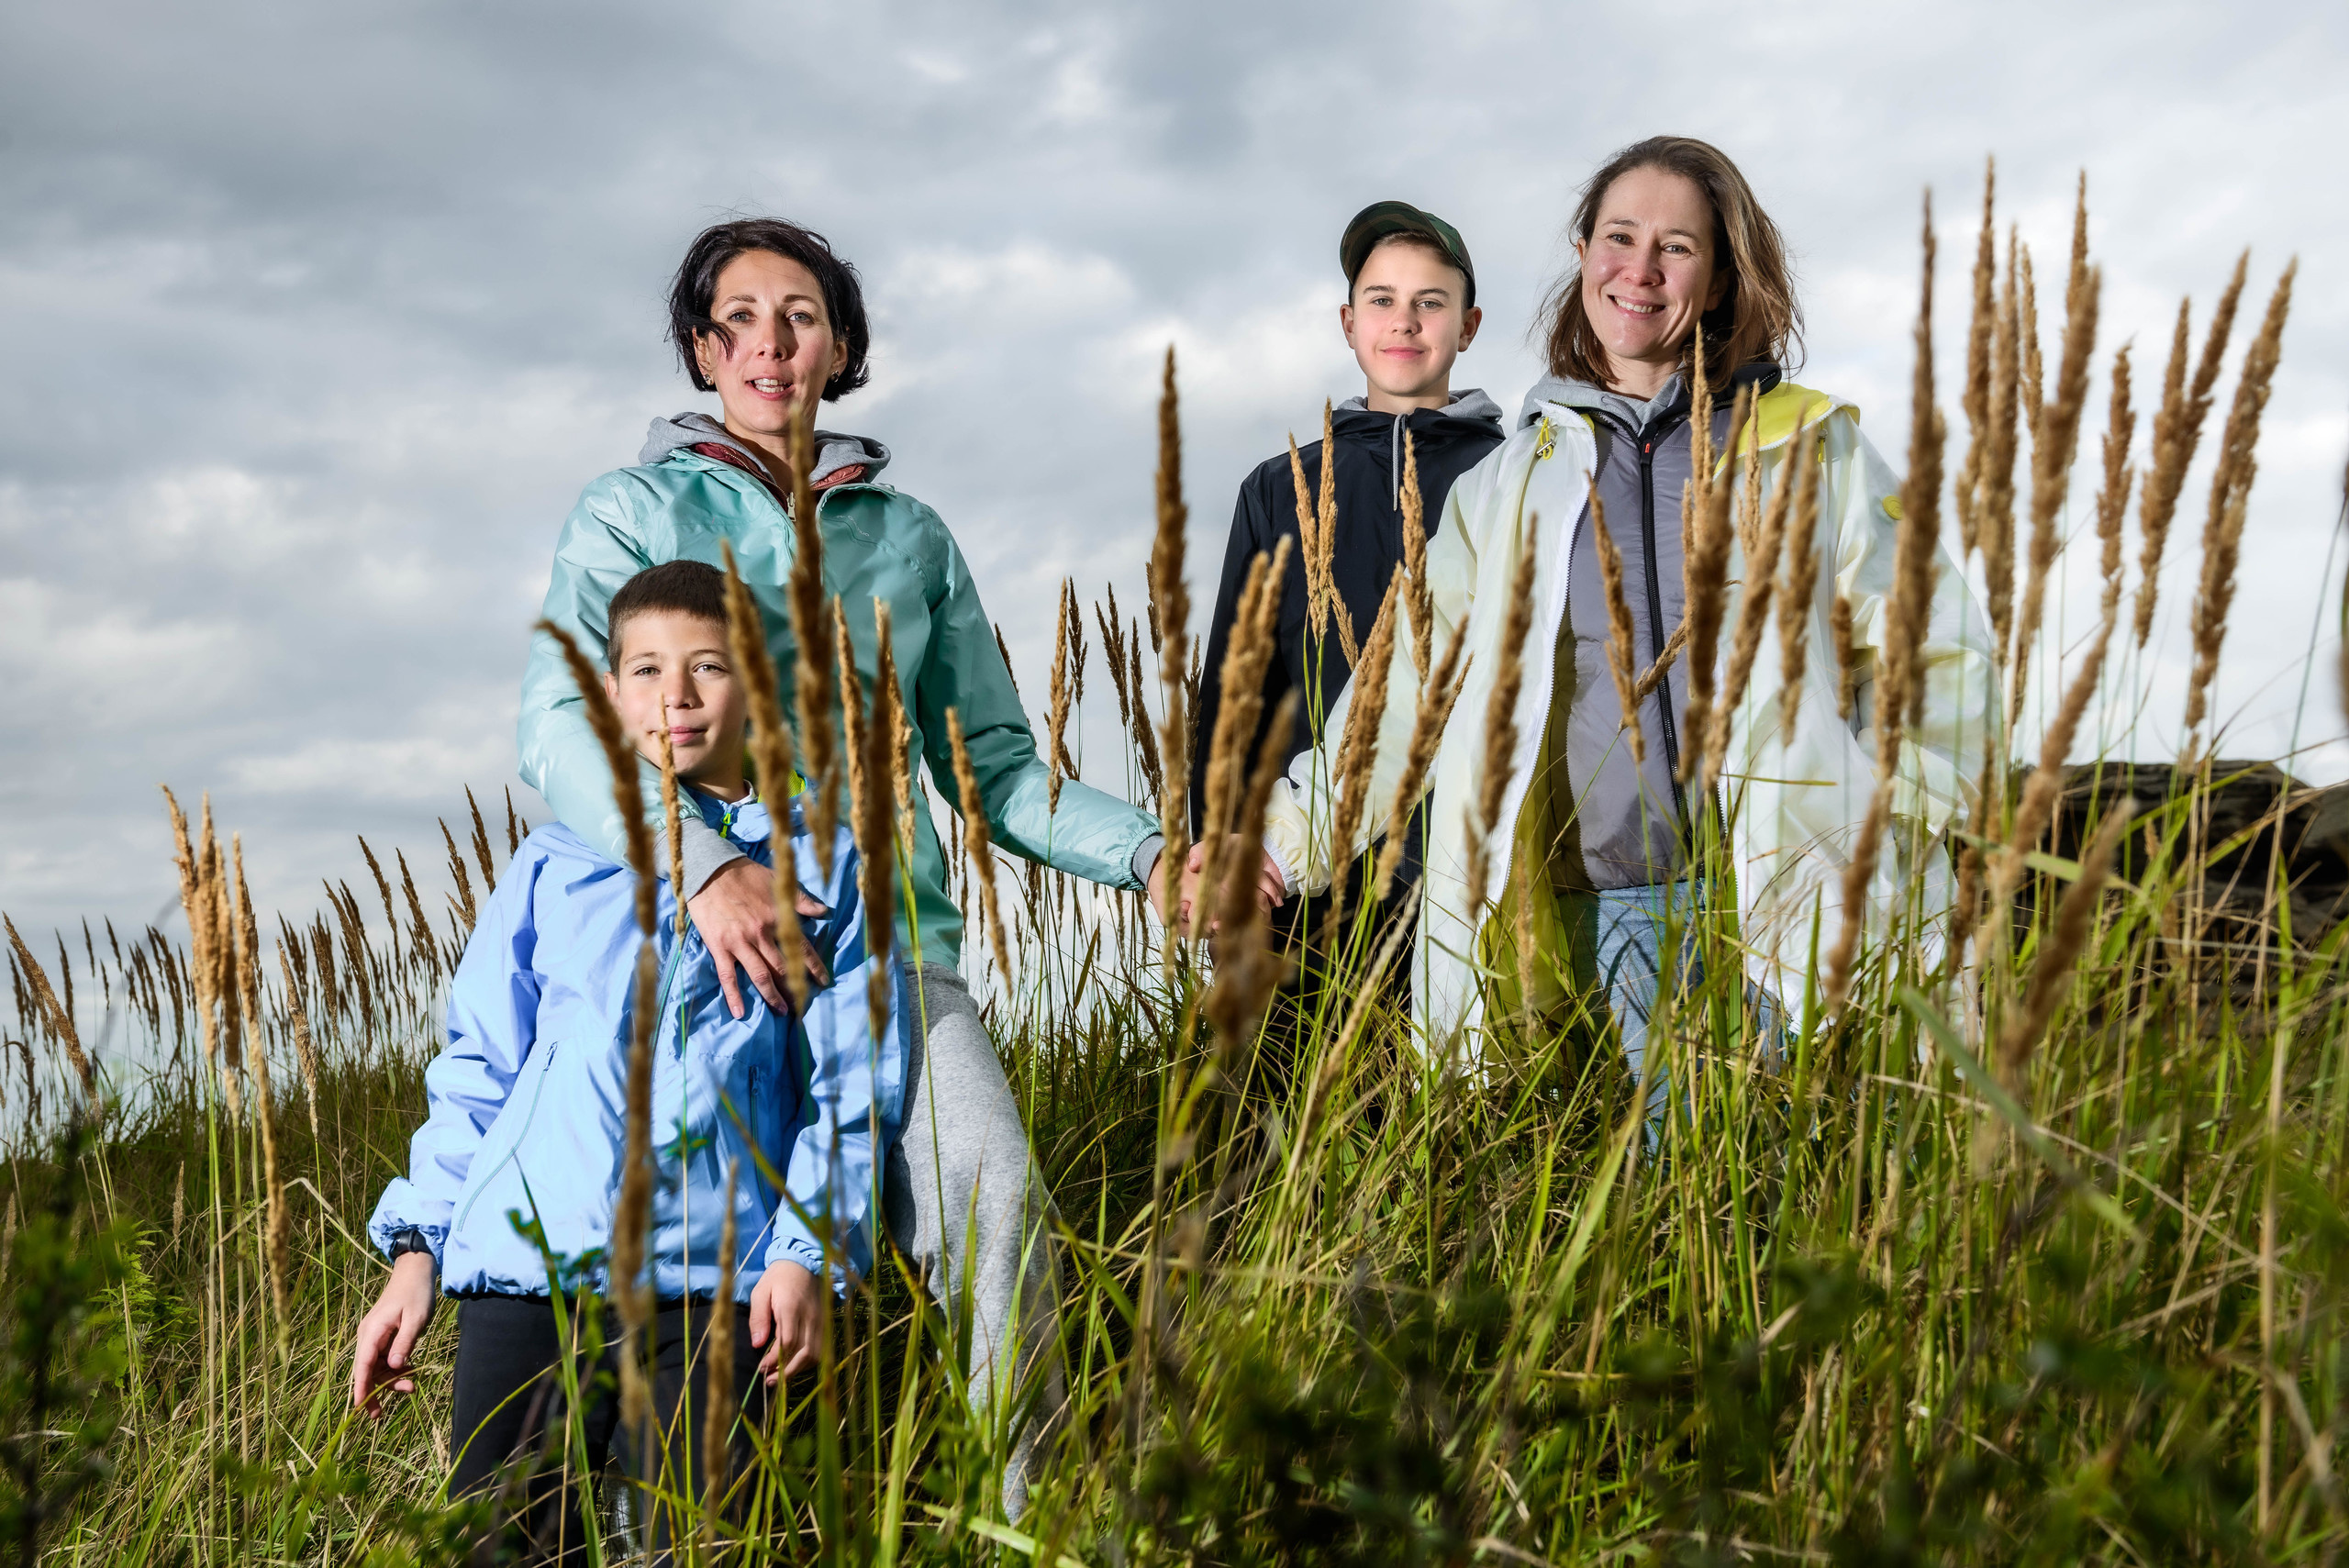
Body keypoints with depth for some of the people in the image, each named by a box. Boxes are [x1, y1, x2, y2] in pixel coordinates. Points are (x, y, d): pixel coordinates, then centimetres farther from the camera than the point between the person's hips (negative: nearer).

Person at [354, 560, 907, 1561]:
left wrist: (807, 1251, -6)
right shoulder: (556, 865, 14)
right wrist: (416, 1251, 6)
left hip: (717, 1278, -1)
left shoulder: (823, 868, 10)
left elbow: (852, 1088, 7)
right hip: (532, 1257, 1)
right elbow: (476, 1070, 14)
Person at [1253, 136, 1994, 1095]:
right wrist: (1278, 844, 8)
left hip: (1787, 905, -1)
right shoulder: (1510, 483, 15)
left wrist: (1892, 832, -3)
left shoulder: (1809, 448, 9)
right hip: (1614, 924, 2)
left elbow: (1944, 659, 9)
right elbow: (1409, 682, 15)